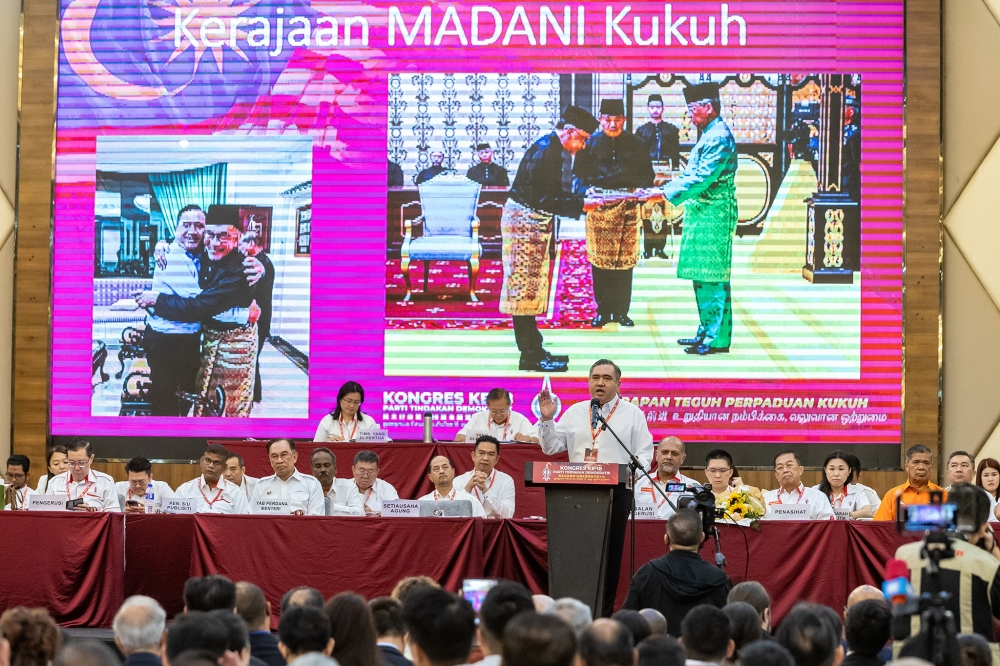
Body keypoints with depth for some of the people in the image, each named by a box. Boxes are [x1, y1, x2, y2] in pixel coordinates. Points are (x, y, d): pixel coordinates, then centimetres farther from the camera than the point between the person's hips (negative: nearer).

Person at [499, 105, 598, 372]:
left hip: (533, 224, 11)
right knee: (525, 289, -6)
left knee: (529, 290, 12)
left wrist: (579, 199, 7)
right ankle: (531, 357, -4)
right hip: (525, 222, -11)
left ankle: (534, 351, 17)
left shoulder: (550, 149, 12)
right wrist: (580, 203, -22)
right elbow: (543, 200, -23)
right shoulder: (545, 152, -19)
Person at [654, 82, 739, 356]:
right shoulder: (708, 135, 17)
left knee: (712, 278, -7)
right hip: (702, 214, 10)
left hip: (713, 217, -10)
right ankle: (706, 332, 22)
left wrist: (668, 195, -19)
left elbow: (701, 178, -22)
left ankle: (717, 339, -4)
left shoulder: (719, 138, -16)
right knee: (701, 277, 14)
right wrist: (664, 189, 11)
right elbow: (691, 174, 22)